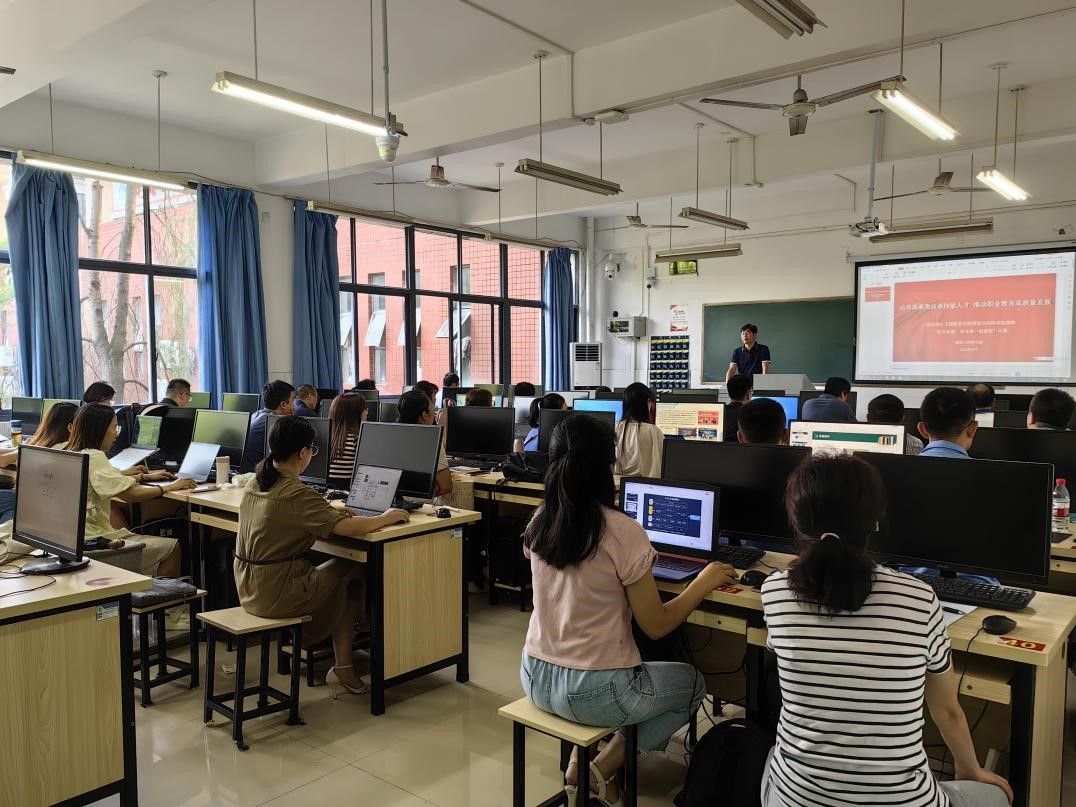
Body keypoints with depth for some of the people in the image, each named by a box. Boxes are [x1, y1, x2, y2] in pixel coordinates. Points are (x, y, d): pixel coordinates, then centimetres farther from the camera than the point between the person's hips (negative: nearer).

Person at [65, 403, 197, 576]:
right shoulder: (94, 457, -19)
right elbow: (131, 495, -22)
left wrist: (144, 476, 21)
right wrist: (170, 487, -11)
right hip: (93, 542, -10)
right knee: (172, 547, -4)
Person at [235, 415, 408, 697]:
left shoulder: (254, 483, 4)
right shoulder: (297, 494, -23)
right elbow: (350, 528, -27)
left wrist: (329, 512, 11)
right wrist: (387, 517, -9)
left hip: (249, 589, 8)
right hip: (277, 594, -8)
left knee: (334, 569, 22)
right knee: (354, 572, 10)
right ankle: (342, 670, 20)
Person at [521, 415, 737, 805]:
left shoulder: (539, 522, -2)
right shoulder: (624, 532, -20)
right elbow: (656, 626, -11)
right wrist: (703, 583, 3)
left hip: (536, 677, 6)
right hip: (593, 691, -6)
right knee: (693, 682, 21)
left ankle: (578, 764, 22)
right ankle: (603, 769, 12)